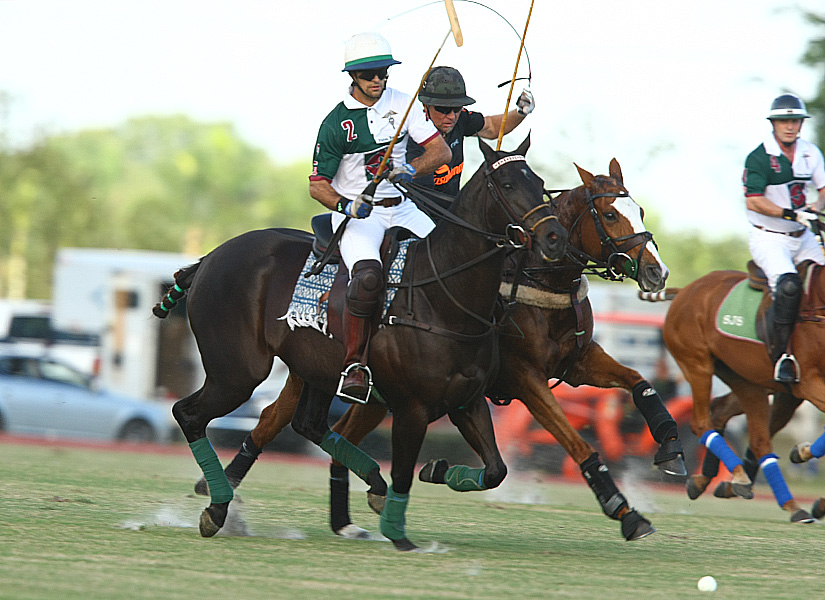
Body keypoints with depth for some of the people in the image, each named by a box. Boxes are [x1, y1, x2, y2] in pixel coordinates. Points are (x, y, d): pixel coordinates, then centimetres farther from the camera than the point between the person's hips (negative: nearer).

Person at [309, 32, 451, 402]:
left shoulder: (402, 104, 4)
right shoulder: (336, 123, -6)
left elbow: (441, 151, -1)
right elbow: (317, 185, -3)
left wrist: (411, 170, -20)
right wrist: (347, 205, -23)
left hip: (400, 208, 5)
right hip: (355, 215, -4)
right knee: (368, 276, -33)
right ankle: (355, 365, -27)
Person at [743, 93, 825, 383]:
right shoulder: (759, 158, -11)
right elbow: (753, 201, -19)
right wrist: (791, 214, -27)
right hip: (769, 239, -6)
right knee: (788, 284, -29)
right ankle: (782, 355, -24)